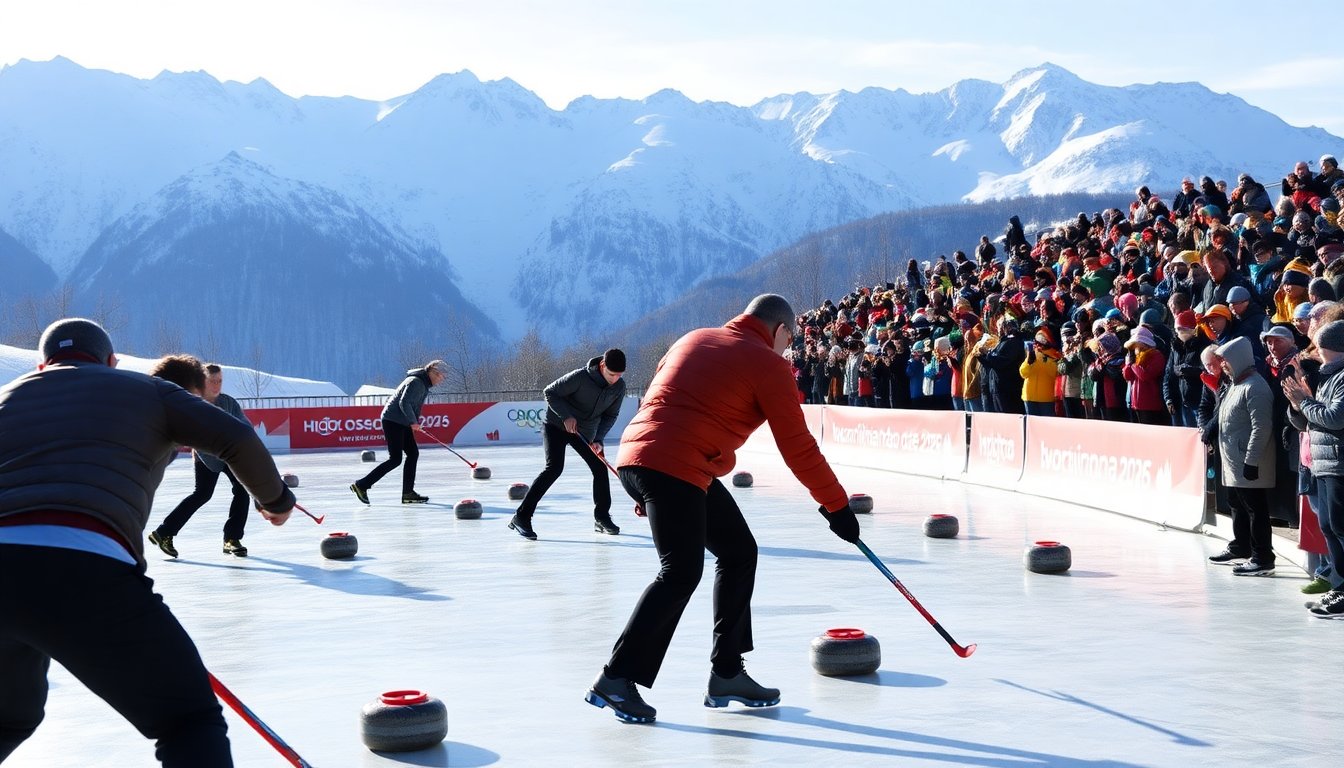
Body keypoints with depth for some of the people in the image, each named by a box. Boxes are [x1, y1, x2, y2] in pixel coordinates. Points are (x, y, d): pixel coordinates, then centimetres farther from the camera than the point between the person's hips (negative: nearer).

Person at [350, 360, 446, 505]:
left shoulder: (424, 384, 16)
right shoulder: (416, 382, -16)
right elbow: (404, 403, -25)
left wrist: (415, 422, 10)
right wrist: (414, 421, -24)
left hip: (402, 423, 10)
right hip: (393, 421, -10)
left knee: (413, 453, 8)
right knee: (395, 459, -11)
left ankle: (408, 493, 10)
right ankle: (361, 485, -8)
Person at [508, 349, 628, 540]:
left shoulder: (619, 386, -12)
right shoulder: (580, 377, -29)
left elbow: (611, 415, -1)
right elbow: (549, 392, -20)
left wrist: (598, 440, -13)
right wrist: (566, 416, -28)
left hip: (585, 431, 6)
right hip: (556, 426, -6)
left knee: (600, 468, 2)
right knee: (554, 468, -21)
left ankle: (602, 517, 20)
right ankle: (521, 517, -20)